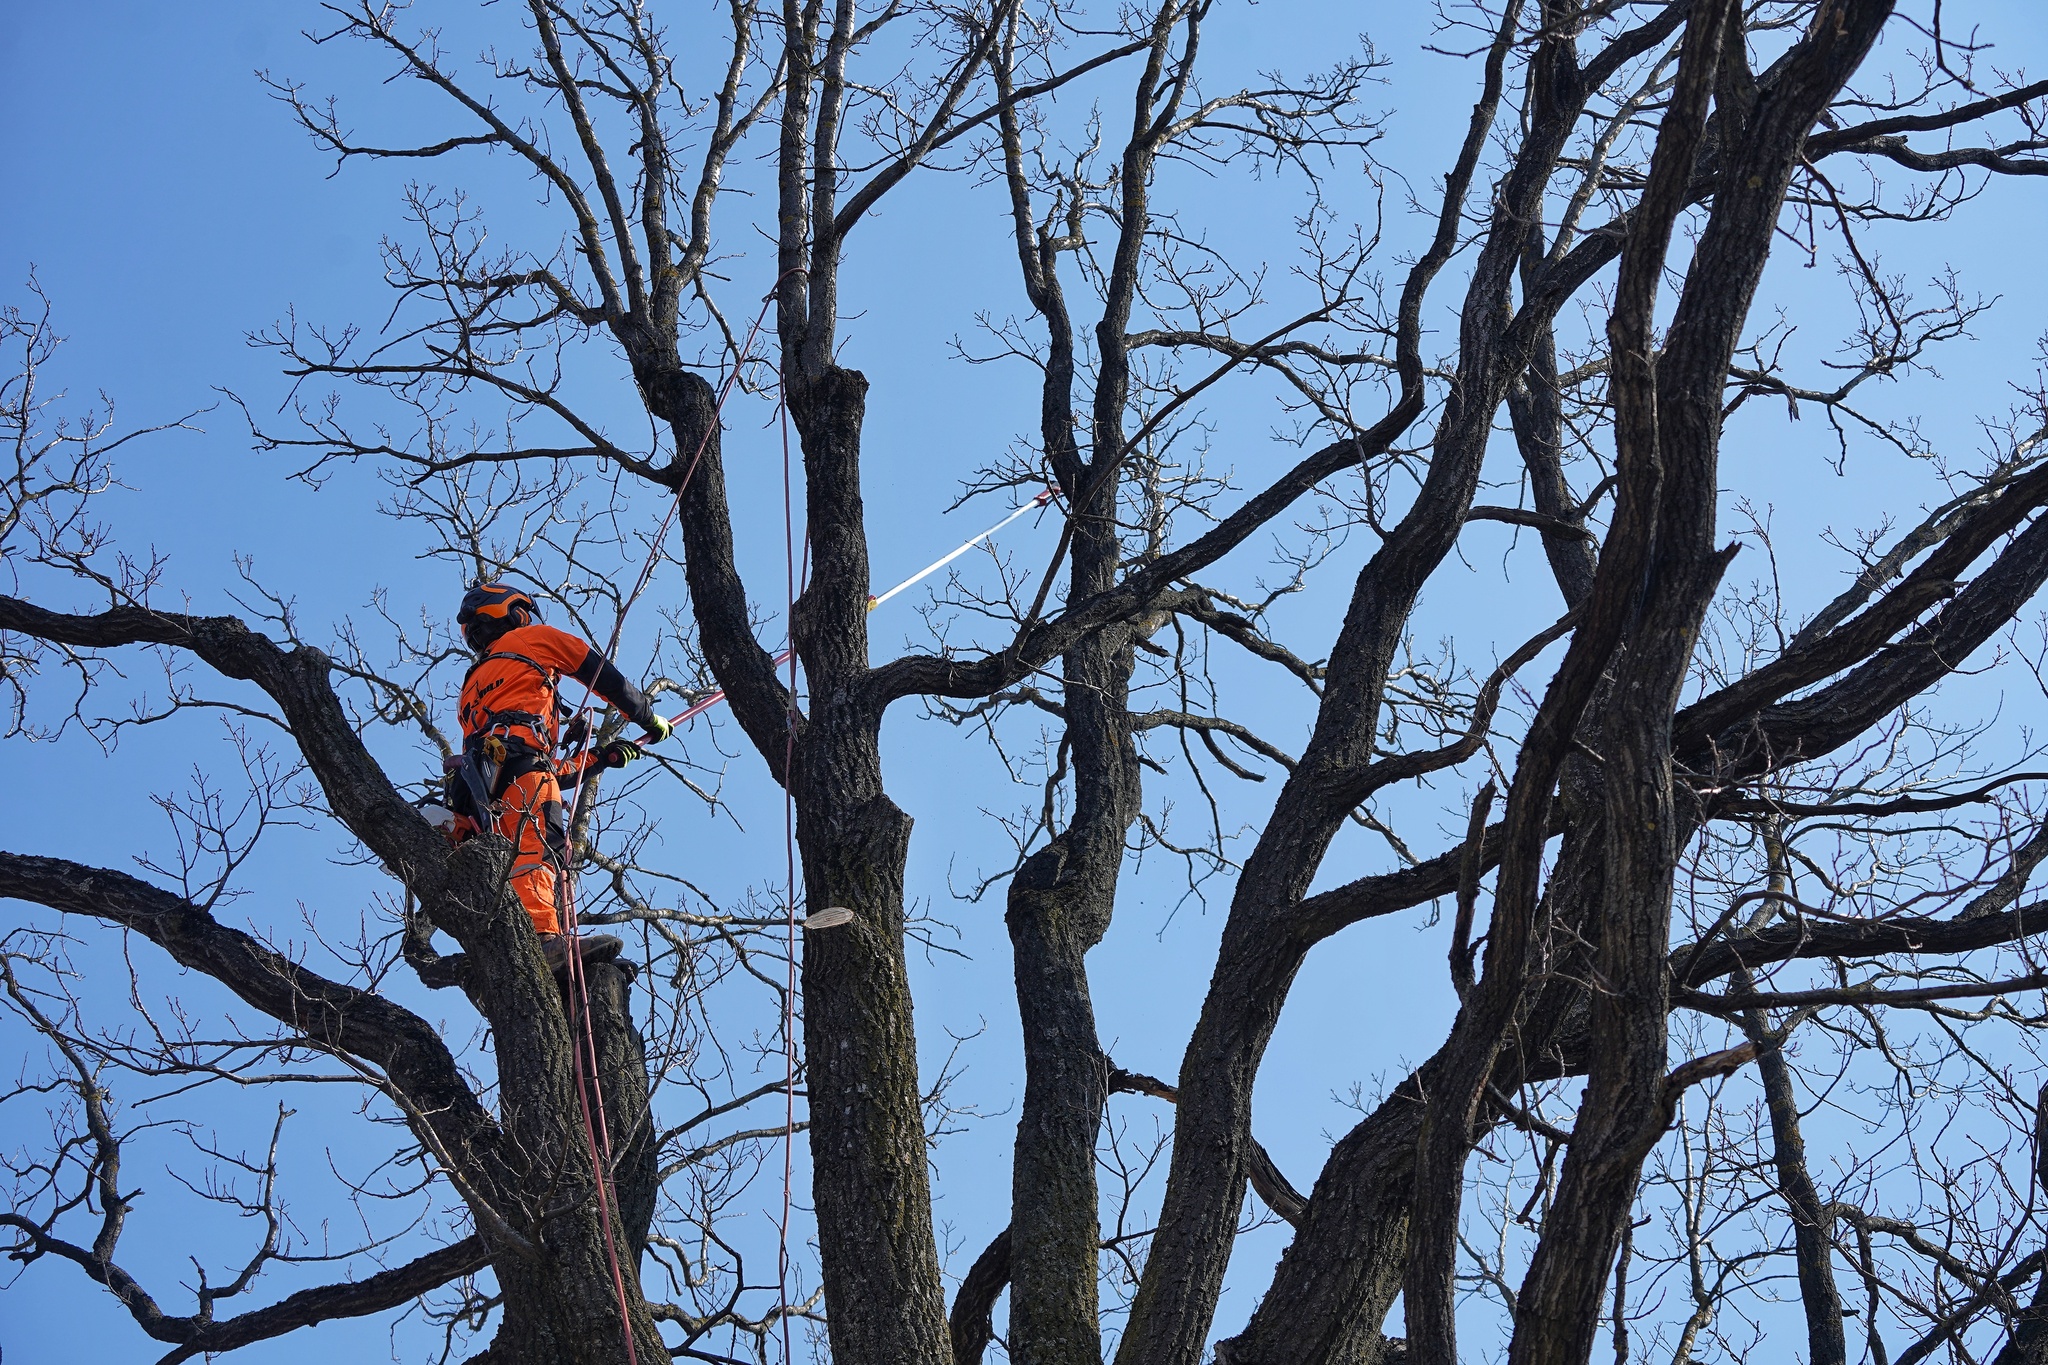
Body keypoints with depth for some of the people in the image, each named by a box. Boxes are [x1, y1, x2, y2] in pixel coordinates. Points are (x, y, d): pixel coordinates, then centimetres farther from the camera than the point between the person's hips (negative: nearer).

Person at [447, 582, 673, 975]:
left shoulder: (473, 686, 43)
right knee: (540, 846, -28)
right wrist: (650, 719, 37)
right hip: (518, 756, -8)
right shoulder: (533, 639, 26)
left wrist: (601, 757, 39)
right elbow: (604, 676, 24)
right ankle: (543, 938, -52)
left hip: (477, 788, 8)